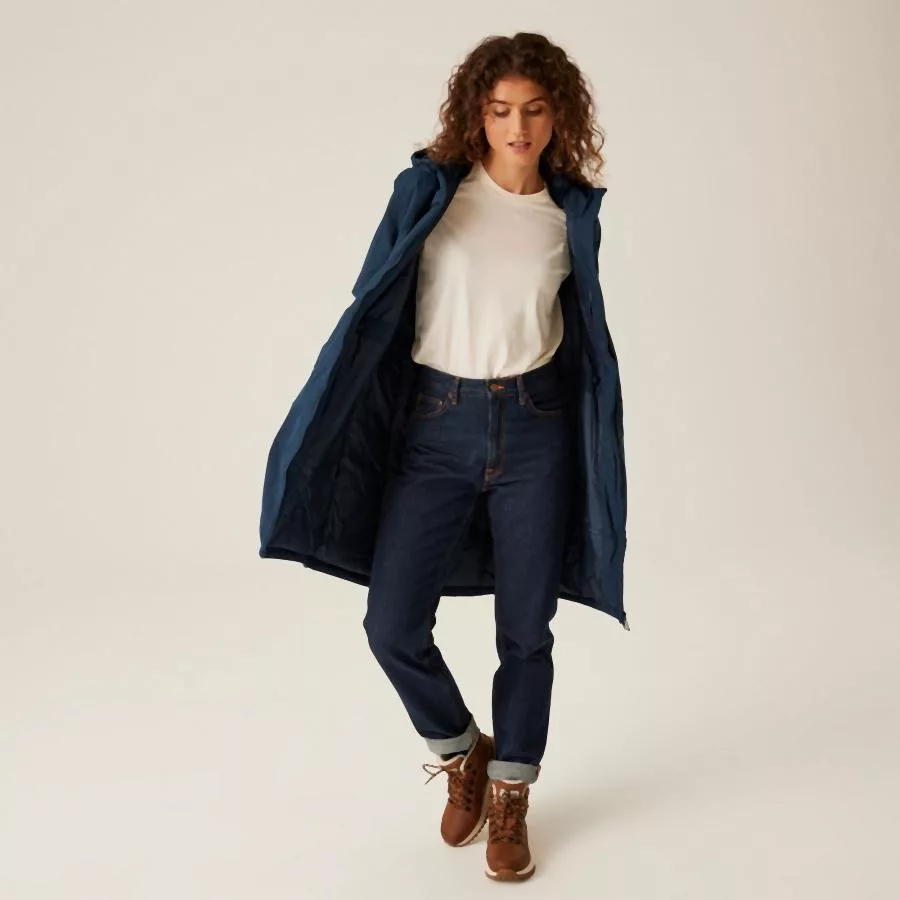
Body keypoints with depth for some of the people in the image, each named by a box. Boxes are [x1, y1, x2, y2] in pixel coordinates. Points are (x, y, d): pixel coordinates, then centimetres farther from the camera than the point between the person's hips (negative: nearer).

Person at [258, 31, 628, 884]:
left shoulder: (574, 211, 2)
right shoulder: (429, 189, -4)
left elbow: (586, 335, 12)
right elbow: (372, 309, -2)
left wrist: (597, 451, 13)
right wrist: (318, 428, -5)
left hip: (536, 431, 1)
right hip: (436, 428, -1)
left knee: (525, 630, 6)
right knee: (393, 625, -4)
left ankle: (510, 799, 28)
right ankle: (461, 754, 26)